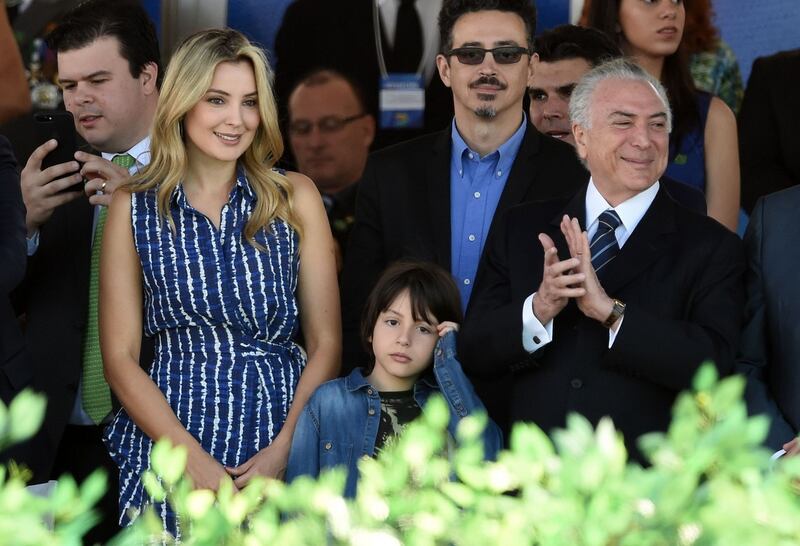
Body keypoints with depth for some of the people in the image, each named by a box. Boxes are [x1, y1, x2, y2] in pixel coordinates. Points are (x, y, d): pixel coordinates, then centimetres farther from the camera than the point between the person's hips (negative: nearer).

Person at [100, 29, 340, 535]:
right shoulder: (135, 207, 3)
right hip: (168, 447, 0)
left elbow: (326, 343, 3)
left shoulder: (295, 198, 4)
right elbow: (120, 357, 0)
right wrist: (194, 459, -12)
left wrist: (284, 449, -12)